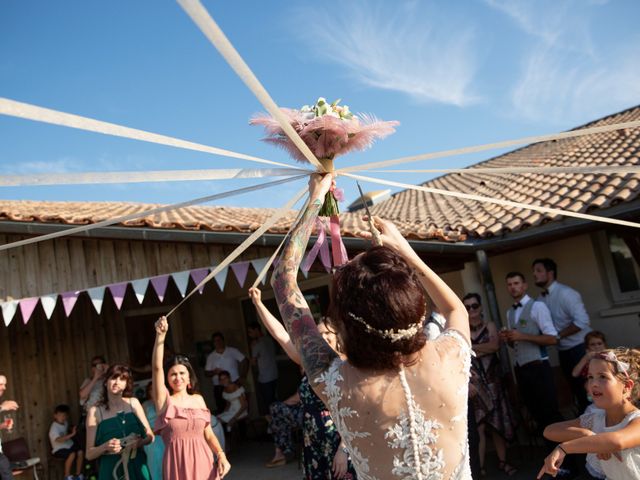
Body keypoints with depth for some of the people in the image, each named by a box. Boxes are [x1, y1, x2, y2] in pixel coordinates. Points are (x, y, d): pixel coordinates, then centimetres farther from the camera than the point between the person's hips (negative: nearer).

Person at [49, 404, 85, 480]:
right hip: (59, 449, -7)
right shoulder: (54, 427, -21)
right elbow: (58, 440, -36)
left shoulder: (65, 423, 5)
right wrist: (72, 434, -40)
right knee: (72, 454, -32)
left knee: (80, 452, -17)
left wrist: (72, 431, 8)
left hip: (69, 444, 7)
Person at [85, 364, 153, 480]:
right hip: (111, 470, -2)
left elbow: (150, 436, 8)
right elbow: (89, 454, -1)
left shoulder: (133, 403, 1)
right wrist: (105, 447, -19)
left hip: (137, 468, 2)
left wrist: (140, 442, -12)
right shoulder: (95, 411, -4)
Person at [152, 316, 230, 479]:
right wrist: (160, 335, -21)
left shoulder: (198, 399, 8)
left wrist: (221, 455, -6)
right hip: (178, 463, -2)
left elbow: (208, 433, 10)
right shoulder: (165, 400, 0)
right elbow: (157, 367, -13)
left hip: (203, 461, 2)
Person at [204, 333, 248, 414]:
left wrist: (243, 376, -2)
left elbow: (245, 361, 5)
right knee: (220, 409, -3)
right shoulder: (210, 357, 8)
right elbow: (206, 373, 8)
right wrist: (214, 372, -13)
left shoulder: (233, 351, 3)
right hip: (219, 387, 1)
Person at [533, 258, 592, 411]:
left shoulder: (565, 293, -18)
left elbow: (582, 321, -25)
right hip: (563, 350, 7)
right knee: (577, 389, 18)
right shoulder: (541, 298, 4)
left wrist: (558, 335, -20)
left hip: (580, 348, -7)